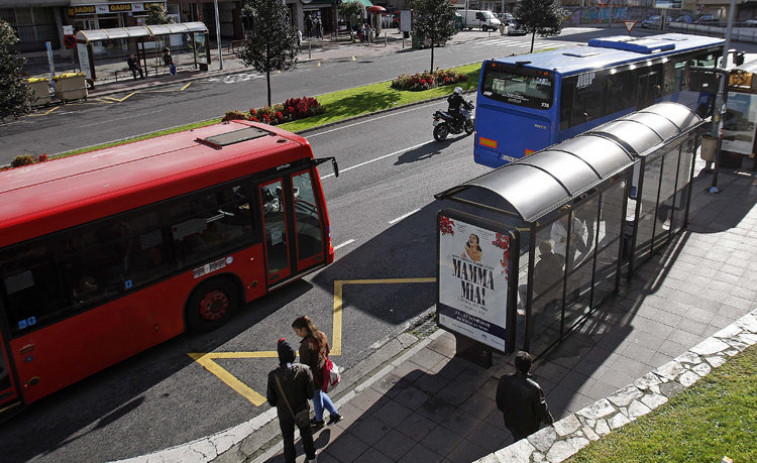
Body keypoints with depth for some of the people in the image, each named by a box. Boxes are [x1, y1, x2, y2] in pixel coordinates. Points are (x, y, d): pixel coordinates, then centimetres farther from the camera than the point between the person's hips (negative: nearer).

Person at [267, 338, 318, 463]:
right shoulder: (304, 370, -25)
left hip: (284, 414, -1)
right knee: (306, 435, 28)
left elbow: (272, 400, -15)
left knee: (288, 440, 23)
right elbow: (310, 394, -16)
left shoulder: (273, 376, -27)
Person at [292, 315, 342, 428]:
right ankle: (335, 414, 40)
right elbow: (327, 352, 5)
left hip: (314, 376, -7)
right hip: (323, 371, 7)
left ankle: (319, 420, 45)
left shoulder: (306, 345, -34)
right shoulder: (321, 336, -10)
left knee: (316, 397, 19)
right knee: (320, 394, 31)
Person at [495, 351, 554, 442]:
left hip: (510, 420, 3)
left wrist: (502, 410, 15)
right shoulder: (534, 388, -37)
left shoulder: (504, 380, -26)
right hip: (528, 426, -3)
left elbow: (499, 399, -6)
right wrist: (550, 421, 1)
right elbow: (542, 409, -20)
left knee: (517, 440, 33)